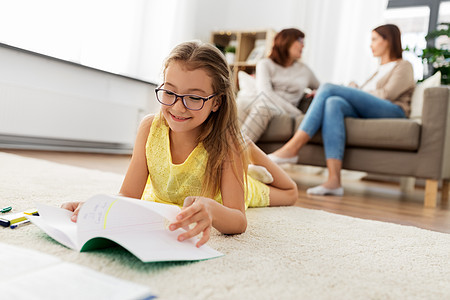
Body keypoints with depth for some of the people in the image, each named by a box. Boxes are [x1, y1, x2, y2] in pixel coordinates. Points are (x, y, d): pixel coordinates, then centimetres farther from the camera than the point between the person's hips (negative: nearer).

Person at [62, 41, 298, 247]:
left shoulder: (224, 142, -41)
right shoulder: (150, 128, -33)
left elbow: (239, 220, -47)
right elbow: (128, 197, -32)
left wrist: (211, 210, -70)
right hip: (165, 198, 2)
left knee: (288, 194, 23)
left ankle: (248, 150, 41)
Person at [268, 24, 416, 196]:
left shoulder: (403, 66, 16)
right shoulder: (380, 71, 39)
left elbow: (387, 95, -3)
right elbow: (362, 97, 25)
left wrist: (355, 91, 4)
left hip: (393, 112, -6)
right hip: (366, 115, 6)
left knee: (328, 88, -20)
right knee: (333, 102, -29)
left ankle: (292, 148, -30)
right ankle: (334, 181, -43)